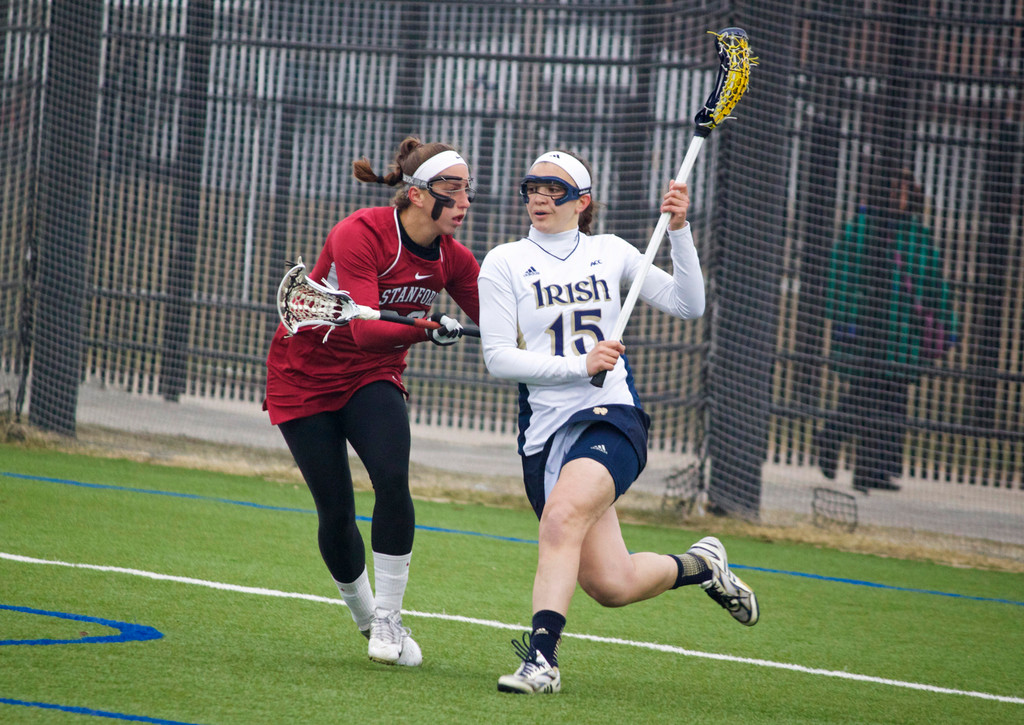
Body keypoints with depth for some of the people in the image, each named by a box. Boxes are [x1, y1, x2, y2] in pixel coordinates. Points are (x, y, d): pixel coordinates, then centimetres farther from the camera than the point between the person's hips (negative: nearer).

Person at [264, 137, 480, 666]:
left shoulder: (451, 259, -9)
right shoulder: (360, 235, -27)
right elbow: (366, 330, -37)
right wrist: (427, 330, -53)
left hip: (373, 378, 4)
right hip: (303, 378, -4)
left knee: (392, 480, -23)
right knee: (336, 512, -5)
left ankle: (389, 620, -14)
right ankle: (363, 613, 24)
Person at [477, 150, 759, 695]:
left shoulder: (609, 252, 9)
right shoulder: (504, 263, 3)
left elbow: (688, 306, 10)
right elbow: (498, 358, -5)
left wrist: (679, 231, -1)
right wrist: (579, 366, -16)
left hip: (611, 418, -1)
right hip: (544, 433, 1)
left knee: (562, 516, -32)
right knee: (610, 585, -1)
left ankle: (541, 656, -35)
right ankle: (700, 565, 29)